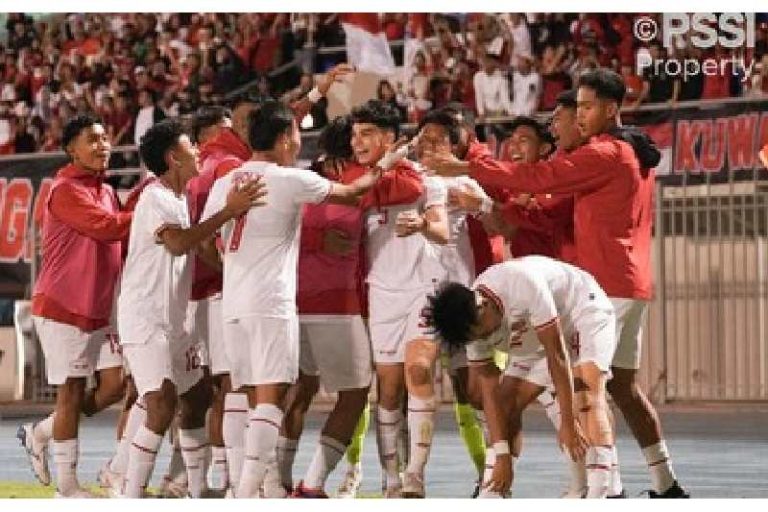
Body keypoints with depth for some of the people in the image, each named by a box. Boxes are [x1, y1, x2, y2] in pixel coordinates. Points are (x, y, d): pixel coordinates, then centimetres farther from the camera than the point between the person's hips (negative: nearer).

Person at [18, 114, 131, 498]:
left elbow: (120, 238, 16)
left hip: (98, 310, 8)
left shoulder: (107, 192, 15)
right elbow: (106, 227, -25)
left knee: (114, 384, 3)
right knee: (72, 391, -4)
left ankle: (41, 433, 22)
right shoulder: (65, 191, -14)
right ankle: (67, 487, 6)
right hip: (62, 308, -8)